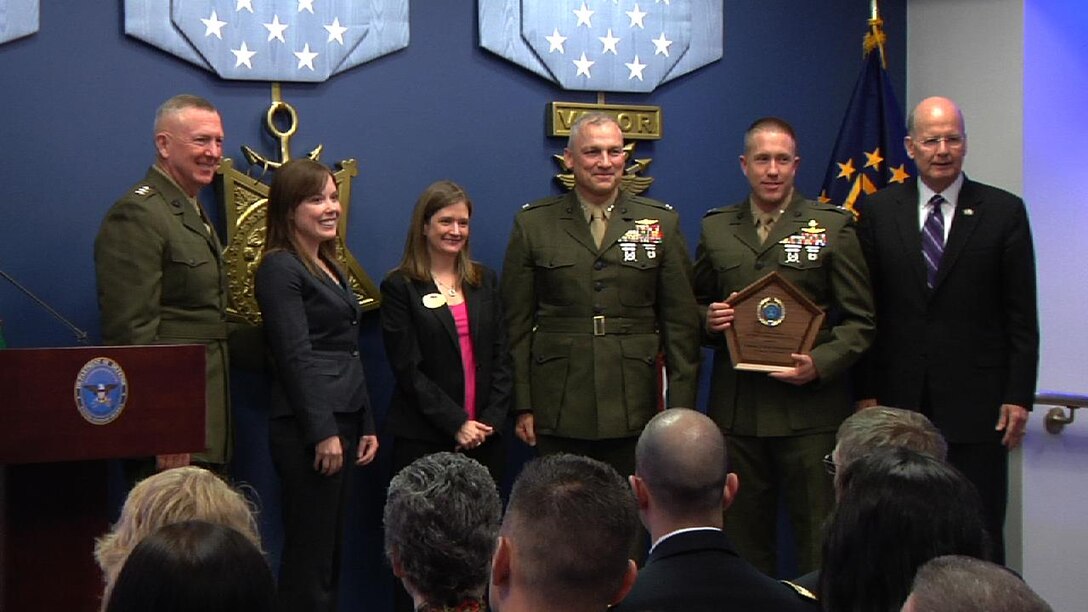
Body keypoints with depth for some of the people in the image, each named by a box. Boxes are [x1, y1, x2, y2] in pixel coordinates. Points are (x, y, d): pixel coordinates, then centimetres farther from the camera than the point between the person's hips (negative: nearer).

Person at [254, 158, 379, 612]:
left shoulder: (330, 268, 19)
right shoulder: (280, 268, -8)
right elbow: (296, 357, -14)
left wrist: (366, 425, 16)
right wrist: (323, 432, -17)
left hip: (341, 420, 9)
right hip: (307, 429, -9)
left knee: (330, 551, 10)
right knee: (309, 554, -5)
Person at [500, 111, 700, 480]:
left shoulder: (661, 223, 7)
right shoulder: (533, 224, 6)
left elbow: (681, 322, 5)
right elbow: (517, 323, 5)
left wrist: (681, 409, 0)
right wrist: (522, 405, 0)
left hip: (634, 410, 1)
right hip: (559, 411, 0)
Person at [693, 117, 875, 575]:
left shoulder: (832, 227, 3)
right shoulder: (715, 228, 12)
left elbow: (859, 320, 1)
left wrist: (820, 364, -15)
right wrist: (709, 320, -4)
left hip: (810, 408, -3)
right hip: (735, 411, 3)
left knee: (819, 544, 0)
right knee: (742, 539, 9)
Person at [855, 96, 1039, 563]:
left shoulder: (1004, 212, 3)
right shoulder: (878, 211, 6)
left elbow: (1022, 315, 2)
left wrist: (1019, 396, -3)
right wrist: (866, 392, 1)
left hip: (976, 401, -1)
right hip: (899, 399, 1)